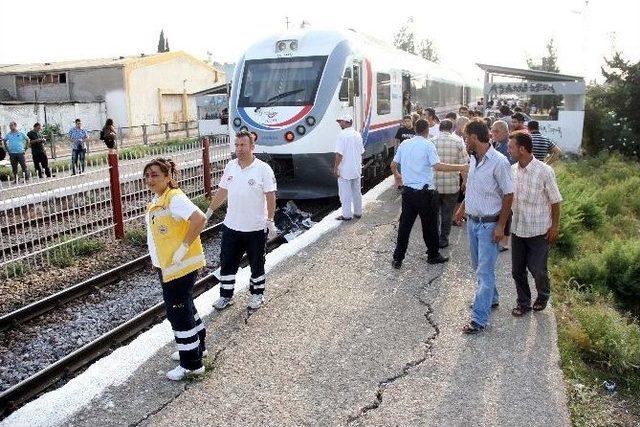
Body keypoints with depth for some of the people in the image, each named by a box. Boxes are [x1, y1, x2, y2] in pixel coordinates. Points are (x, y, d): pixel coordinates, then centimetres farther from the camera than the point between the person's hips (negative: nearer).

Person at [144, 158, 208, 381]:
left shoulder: (174, 198, -21)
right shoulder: (156, 200, 8)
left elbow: (200, 219, -35)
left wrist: (184, 247, -28)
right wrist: (159, 259, 16)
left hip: (180, 266, -10)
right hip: (166, 266, 10)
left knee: (178, 312, 0)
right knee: (184, 307, 22)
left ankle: (191, 364, 14)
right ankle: (197, 346, 41)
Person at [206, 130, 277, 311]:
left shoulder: (263, 169, -13)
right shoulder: (230, 167, 2)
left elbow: (270, 196, -12)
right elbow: (222, 191, 11)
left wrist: (270, 221, -16)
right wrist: (209, 212, 14)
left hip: (256, 228, -4)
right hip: (231, 226, 4)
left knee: (257, 263, 13)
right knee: (227, 263, 11)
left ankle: (258, 294, 31)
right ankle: (226, 296, 26)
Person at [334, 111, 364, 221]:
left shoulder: (342, 135, -17)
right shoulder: (358, 134, 8)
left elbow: (339, 153, -21)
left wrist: (336, 167, -14)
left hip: (345, 170, -7)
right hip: (356, 169, 7)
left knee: (345, 193, 1)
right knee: (357, 192, 15)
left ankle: (347, 215, 6)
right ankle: (358, 212, 23)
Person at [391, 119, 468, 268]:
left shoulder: (405, 144, 6)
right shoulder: (428, 145, -10)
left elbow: (393, 165, 13)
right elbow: (437, 166, -21)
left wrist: (397, 175, 34)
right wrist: (460, 168, -17)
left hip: (407, 191, 5)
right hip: (425, 192, -5)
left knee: (405, 225, 10)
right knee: (429, 225, 11)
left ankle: (397, 258, 13)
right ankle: (433, 255, 25)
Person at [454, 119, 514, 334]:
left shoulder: (499, 162, -19)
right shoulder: (474, 159, 5)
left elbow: (508, 195, -16)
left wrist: (500, 226, -17)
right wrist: (463, 207, 24)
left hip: (489, 224, -8)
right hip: (472, 220, 8)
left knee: (485, 270, -4)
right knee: (478, 266, 20)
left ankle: (479, 318, 2)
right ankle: (491, 298, 41)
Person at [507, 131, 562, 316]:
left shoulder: (544, 171, -17)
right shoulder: (512, 170, -2)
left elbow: (555, 201, -8)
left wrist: (554, 226, -6)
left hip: (538, 231, -4)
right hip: (517, 229, 5)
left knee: (538, 270, 6)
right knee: (517, 270, 11)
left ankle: (543, 296, 36)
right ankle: (523, 302, 30)